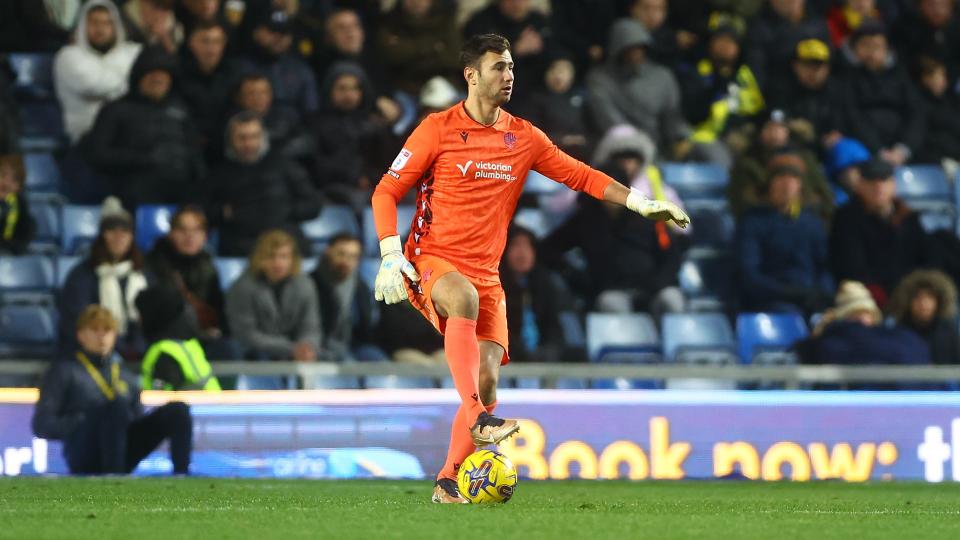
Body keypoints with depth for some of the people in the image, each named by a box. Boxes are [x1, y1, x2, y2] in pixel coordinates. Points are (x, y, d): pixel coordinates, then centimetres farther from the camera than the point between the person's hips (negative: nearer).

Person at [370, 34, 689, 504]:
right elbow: (386, 191, -1)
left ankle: (448, 483, 1)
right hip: (430, 262, -5)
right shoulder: (439, 129, -3)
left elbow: (578, 175, 15)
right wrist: (391, 257, -13)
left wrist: (639, 203, 3)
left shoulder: (523, 137, 10)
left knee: (487, 378, -10)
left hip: (485, 274, 5)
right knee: (465, 297, -39)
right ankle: (476, 416, -43)